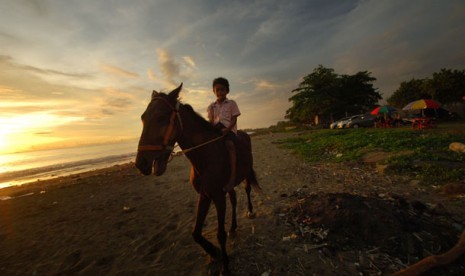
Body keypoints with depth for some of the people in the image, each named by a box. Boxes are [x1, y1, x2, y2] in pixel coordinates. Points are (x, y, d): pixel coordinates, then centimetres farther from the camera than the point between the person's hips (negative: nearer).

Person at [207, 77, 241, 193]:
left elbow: (234, 119, -2)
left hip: (229, 129, -5)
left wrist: (227, 129, -20)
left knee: (229, 144, -34)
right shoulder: (212, 106, 15)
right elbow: (211, 120, 9)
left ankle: (232, 176, -37)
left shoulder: (231, 103, 6)